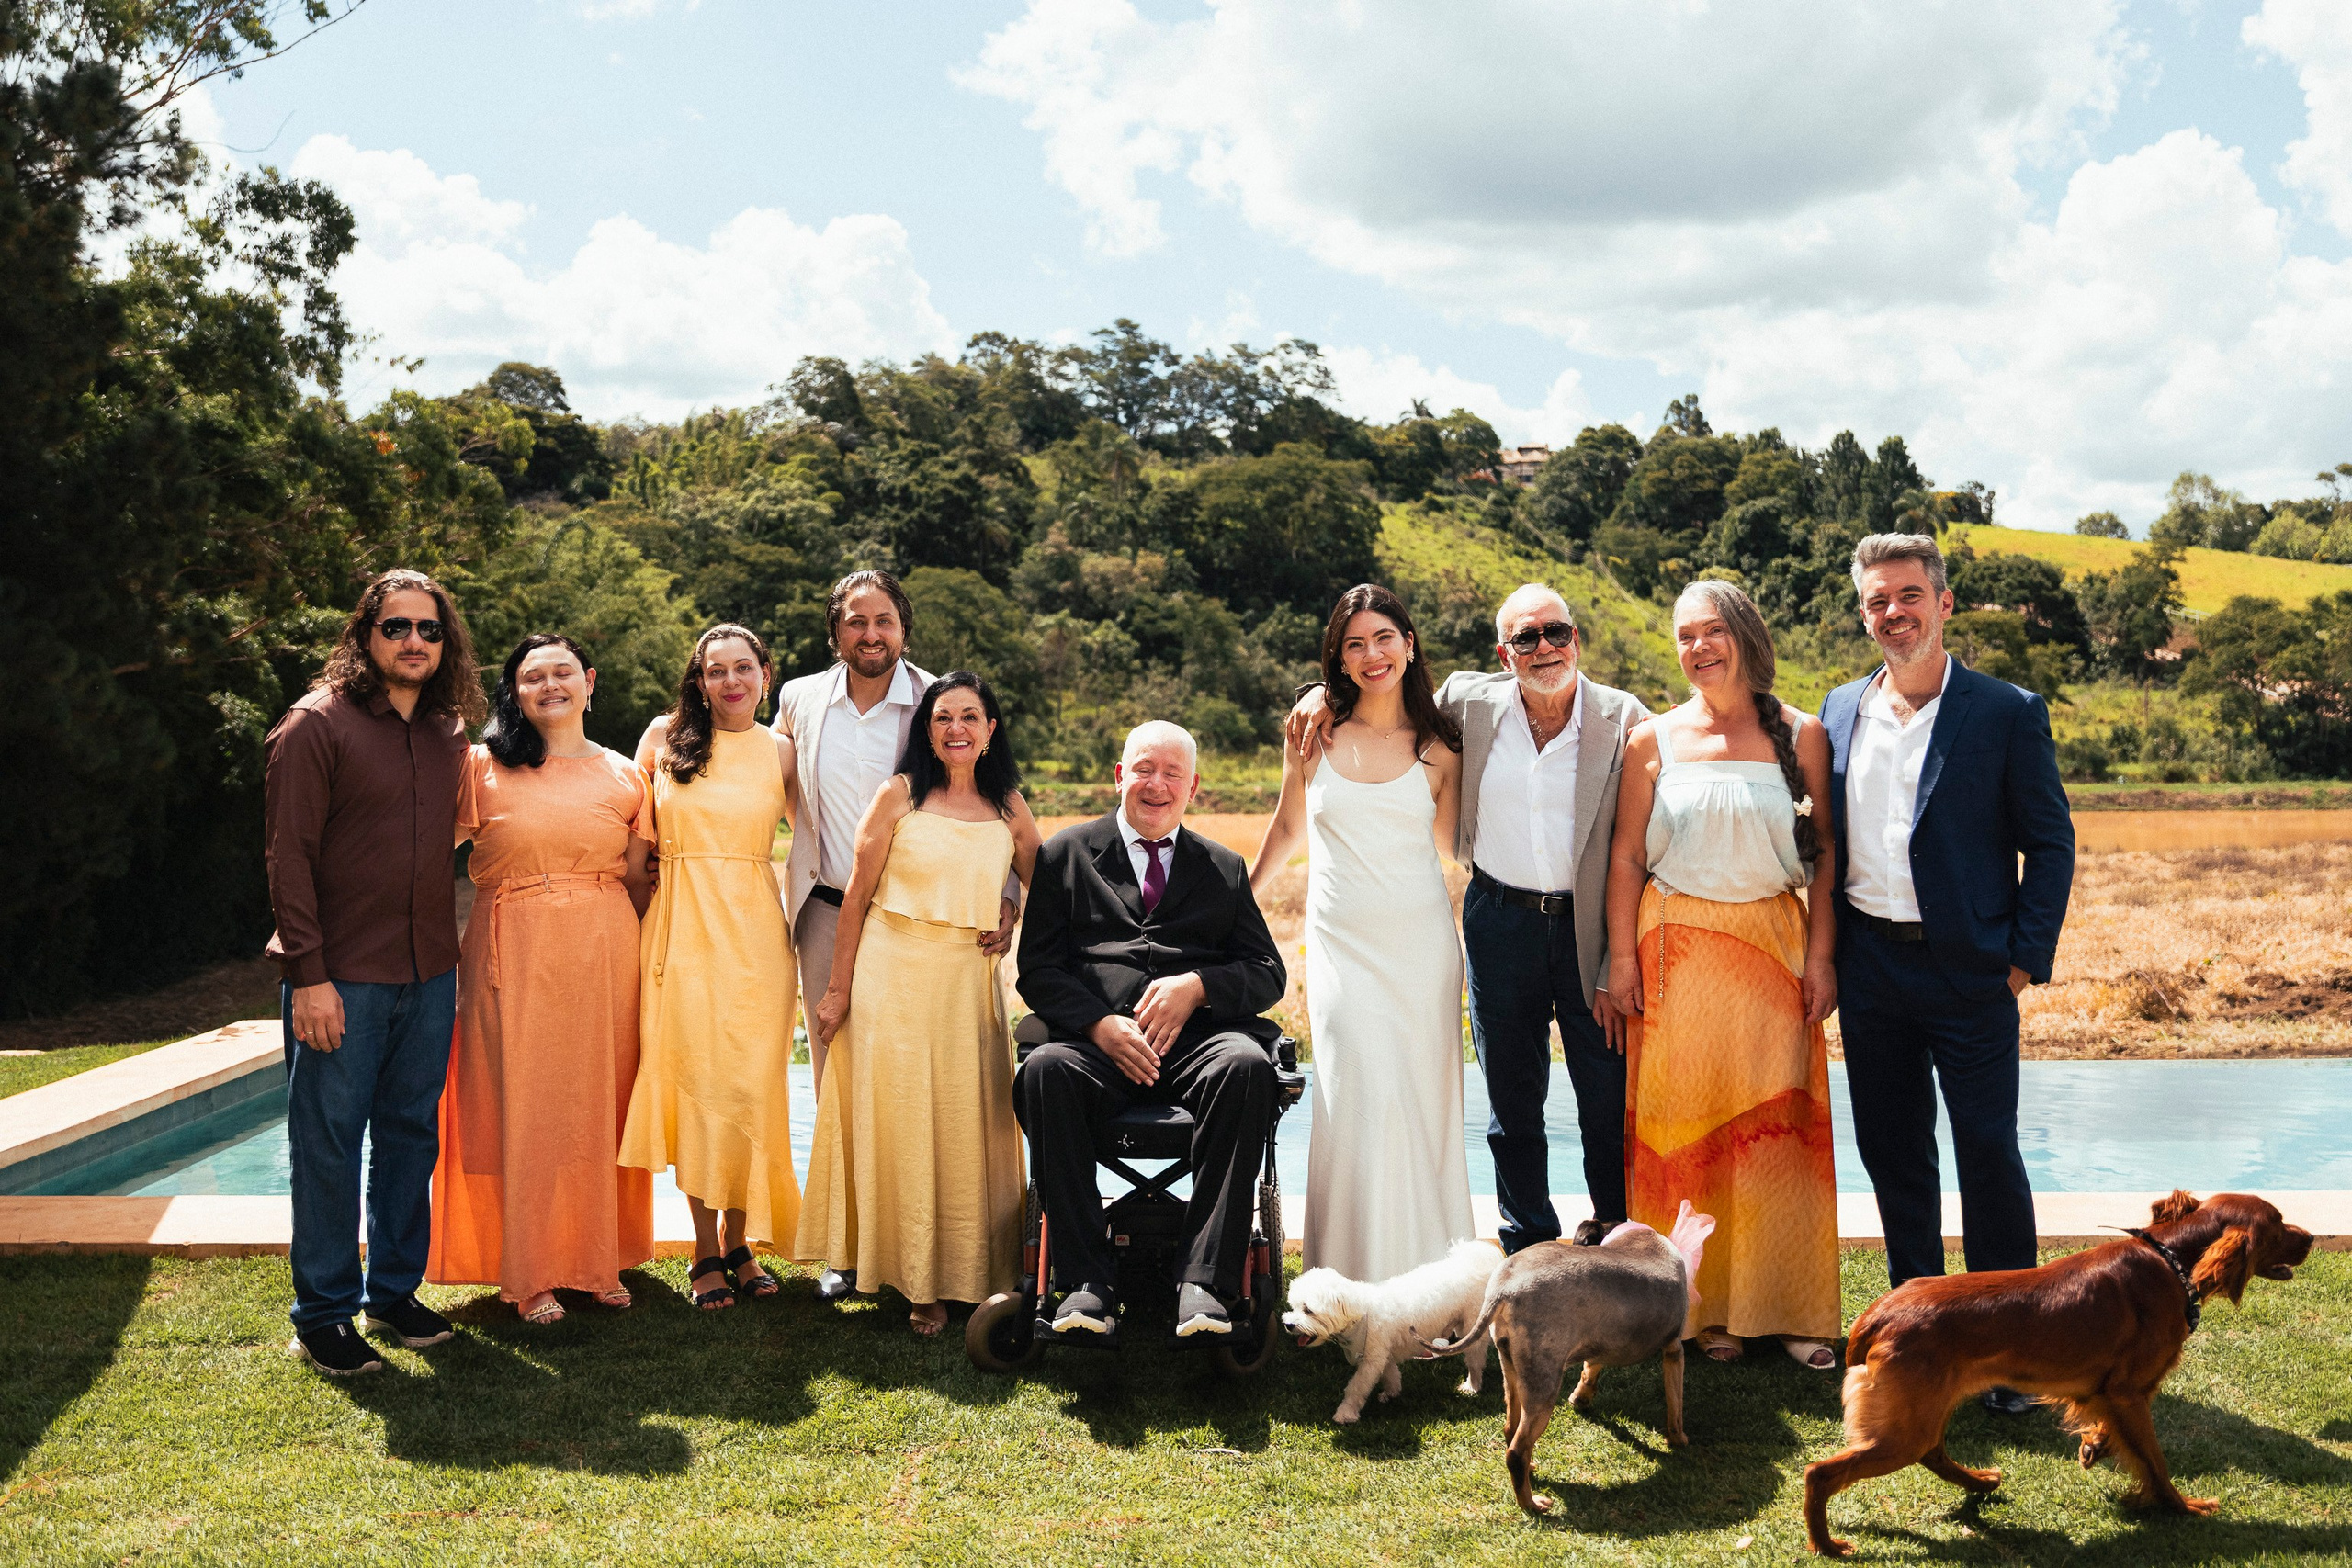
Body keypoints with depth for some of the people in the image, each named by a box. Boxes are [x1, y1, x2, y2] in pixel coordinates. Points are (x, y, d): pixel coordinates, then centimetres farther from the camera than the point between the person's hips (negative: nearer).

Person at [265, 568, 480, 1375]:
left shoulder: (449, 734, 10)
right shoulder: (317, 724, -7)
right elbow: (289, 854, -11)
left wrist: (451, 952, 10)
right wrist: (308, 973, -16)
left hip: (429, 975, 6)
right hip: (340, 977, -5)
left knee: (412, 1134, 13)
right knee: (327, 1142, 3)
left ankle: (394, 1289, 27)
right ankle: (323, 1314, 15)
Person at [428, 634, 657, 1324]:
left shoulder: (624, 776, 9)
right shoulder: (482, 767, 2)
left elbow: (638, 880, 9)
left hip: (604, 955, 2)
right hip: (514, 954, -2)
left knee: (600, 1104, 7)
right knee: (523, 1108, 2)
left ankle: (599, 1258, 21)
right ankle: (532, 1273, 12)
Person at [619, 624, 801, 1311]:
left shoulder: (779, 751, 7)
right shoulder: (665, 736, 6)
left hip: (754, 929, 0)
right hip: (681, 927, 0)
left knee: (749, 1086, 0)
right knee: (694, 1082, 0)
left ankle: (738, 1241, 14)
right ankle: (705, 1250, 10)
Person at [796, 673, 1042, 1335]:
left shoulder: (1008, 806, 8)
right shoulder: (899, 794, 0)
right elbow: (857, 893, 0)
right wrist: (838, 988, -2)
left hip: (969, 982, 2)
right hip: (892, 975, -2)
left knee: (965, 1126, 4)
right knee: (897, 1122, 2)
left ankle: (959, 1274, 16)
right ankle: (912, 1276, 13)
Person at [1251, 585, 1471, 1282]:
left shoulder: (1439, 746, 4)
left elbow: (1448, 842, 10)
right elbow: (1288, 827, 18)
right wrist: (1241, 899, 22)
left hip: (1421, 942, 1)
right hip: (1341, 943, -1)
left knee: (1422, 1098, 3)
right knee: (1361, 1095, -12)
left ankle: (1424, 1274, 16)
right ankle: (1356, 1274, -1)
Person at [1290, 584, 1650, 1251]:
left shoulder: (1625, 721, -8)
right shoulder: (1469, 702, -2)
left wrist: (1619, 968, -10)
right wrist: (1327, 691, -3)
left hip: (1590, 927, -2)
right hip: (1500, 920, 2)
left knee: (1610, 1102, 4)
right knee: (1512, 1100, 12)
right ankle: (1528, 1248, 27)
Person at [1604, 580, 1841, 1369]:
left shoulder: (1800, 736, 3)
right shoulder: (1653, 741, 3)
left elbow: (1823, 856, 3)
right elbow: (1625, 857, 3)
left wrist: (1820, 956, -3)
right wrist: (1622, 957, -3)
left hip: (1773, 948, 0)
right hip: (1676, 951, 0)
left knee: (1779, 1125, 2)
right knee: (1684, 1125, 2)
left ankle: (1791, 1308, 13)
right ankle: (1703, 1305, 13)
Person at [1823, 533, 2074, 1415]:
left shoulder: (2008, 714, -5)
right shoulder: (1839, 713, 8)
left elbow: (2051, 844, -2)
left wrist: (2025, 960, -8)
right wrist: (1825, 958, 9)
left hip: (1968, 970, -4)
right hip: (1869, 968, 4)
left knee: (1989, 1155, 1)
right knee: (1890, 1151, 12)